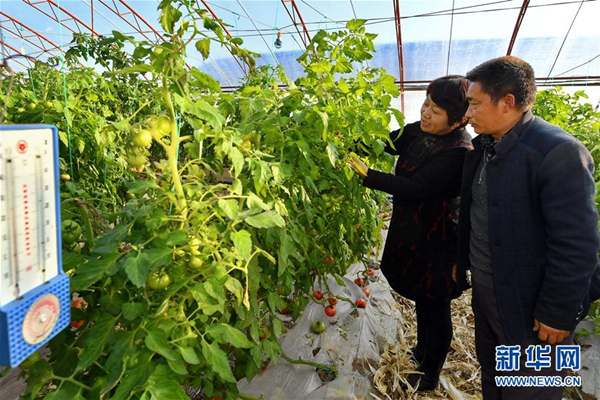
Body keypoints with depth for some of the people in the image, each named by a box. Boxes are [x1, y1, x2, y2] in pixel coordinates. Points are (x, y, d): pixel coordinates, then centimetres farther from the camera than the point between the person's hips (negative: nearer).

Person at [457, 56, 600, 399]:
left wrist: (558, 314, -17)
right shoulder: (484, 146, 3)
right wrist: (463, 261, 13)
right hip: (484, 291, 7)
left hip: (528, 308, -7)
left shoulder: (558, 152, -22)